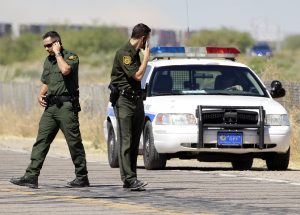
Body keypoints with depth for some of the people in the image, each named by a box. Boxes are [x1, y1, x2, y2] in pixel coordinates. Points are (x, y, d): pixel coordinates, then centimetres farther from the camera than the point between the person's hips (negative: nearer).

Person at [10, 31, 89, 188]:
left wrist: (57, 53, -13)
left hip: (66, 105, -7)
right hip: (51, 105, 7)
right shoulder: (48, 60, 19)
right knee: (41, 141, -1)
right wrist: (40, 95, 9)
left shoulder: (71, 57, -4)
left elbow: (65, 70, -26)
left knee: (74, 142, -2)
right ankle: (31, 176, -6)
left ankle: (82, 178, 6)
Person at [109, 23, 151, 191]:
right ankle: (129, 178, -17)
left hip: (136, 100, 9)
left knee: (134, 142, 7)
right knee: (125, 142, -11)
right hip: (124, 100, -9)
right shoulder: (124, 54, -13)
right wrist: (146, 58, -9)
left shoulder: (135, 53, 15)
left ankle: (130, 180, 8)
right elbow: (138, 75, -18)